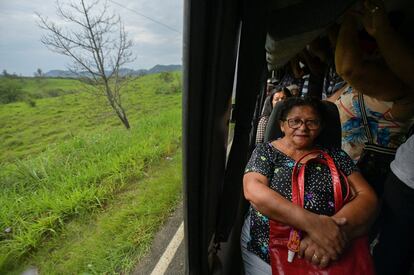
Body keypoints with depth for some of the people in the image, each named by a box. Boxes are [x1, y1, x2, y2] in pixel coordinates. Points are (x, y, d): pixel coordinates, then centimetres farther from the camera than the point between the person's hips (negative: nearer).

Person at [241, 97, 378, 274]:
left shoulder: (336, 156, 1)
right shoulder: (266, 151, -6)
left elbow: (368, 197, -6)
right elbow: (253, 190, -20)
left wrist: (334, 231, -24)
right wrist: (312, 222, -28)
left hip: (326, 257, 3)